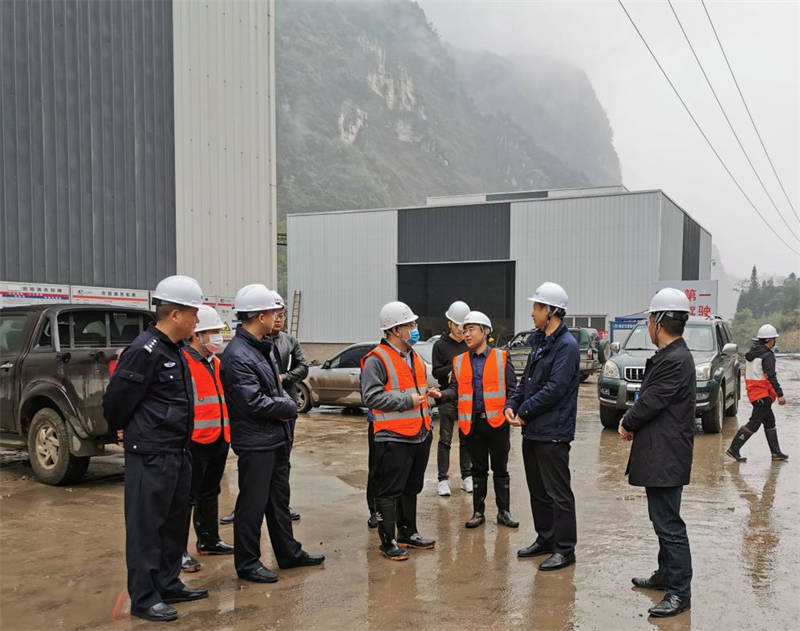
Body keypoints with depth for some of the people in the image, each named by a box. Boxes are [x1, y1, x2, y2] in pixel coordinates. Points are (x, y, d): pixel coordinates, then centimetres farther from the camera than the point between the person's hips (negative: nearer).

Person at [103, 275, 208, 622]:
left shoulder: (174, 350, 12)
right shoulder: (145, 351, -18)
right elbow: (115, 400, -14)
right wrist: (127, 432, 2)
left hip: (177, 452, 10)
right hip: (151, 455, -10)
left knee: (174, 521, 18)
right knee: (146, 527, 0)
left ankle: (168, 584, 31)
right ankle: (144, 599, 10)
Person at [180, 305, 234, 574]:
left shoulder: (215, 362, 15)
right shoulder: (183, 362, -15)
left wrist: (226, 433, 22)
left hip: (218, 440, 9)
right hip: (195, 441, -9)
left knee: (210, 493, 20)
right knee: (187, 498, -2)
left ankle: (208, 540, 33)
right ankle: (178, 550, 7)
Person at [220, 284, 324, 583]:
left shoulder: (264, 346, 10)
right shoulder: (237, 356, -21)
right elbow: (254, 402, -25)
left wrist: (287, 405, -5)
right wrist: (287, 407, -10)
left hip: (276, 437, 10)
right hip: (255, 442, -10)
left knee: (279, 499, 19)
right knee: (253, 504, 1)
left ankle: (289, 552, 32)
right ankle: (247, 563, 15)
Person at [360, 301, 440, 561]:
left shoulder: (415, 357, 17)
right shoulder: (377, 359, -12)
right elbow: (372, 396, -19)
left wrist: (426, 392, 10)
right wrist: (407, 400, -19)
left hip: (420, 435, 9)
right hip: (393, 439, -8)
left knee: (411, 488, 18)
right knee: (389, 492, -1)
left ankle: (408, 533, 31)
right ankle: (389, 542, 8)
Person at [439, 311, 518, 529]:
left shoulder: (501, 357, 1)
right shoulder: (459, 361, 9)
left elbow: (511, 388, 2)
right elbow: (455, 389, 6)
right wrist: (442, 394, -15)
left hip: (497, 421, -2)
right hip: (472, 422, 2)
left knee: (500, 469, 7)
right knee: (478, 469, 11)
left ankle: (504, 511, 18)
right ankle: (478, 511, 21)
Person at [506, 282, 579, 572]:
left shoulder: (566, 345, -15)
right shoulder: (539, 341, 14)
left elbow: (555, 388, -22)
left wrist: (525, 411, -14)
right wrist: (512, 404, 0)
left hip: (553, 433, -9)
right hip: (532, 430, 10)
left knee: (558, 493, -1)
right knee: (537, 490, 18)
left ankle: (565, 549, 8)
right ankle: (545, 539, 31)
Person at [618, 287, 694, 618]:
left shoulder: (675, 361, -21)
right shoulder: (669, 356, 12)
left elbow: (650, 402, -19)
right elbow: (648, 398, 16)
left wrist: (628, 423, -2)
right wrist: (631, 422, 3)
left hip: (666, 458, -11)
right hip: (659, 455, 11)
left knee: (668, 524, -3)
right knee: (663, 520, 21)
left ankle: (680, 591, 5)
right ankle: (666, 575, 35)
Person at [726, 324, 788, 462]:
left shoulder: (751, 353, 13)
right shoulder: (767, 355, -15)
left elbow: (747, 373, 19)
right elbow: (771, 377, -20)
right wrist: (780, 395, -20)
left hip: (753, 392, 10)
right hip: (763, 395, -10)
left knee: (770, 422, 15)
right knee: (754, 423, -7)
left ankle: (776, 452, 20)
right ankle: (734, 449, -8)